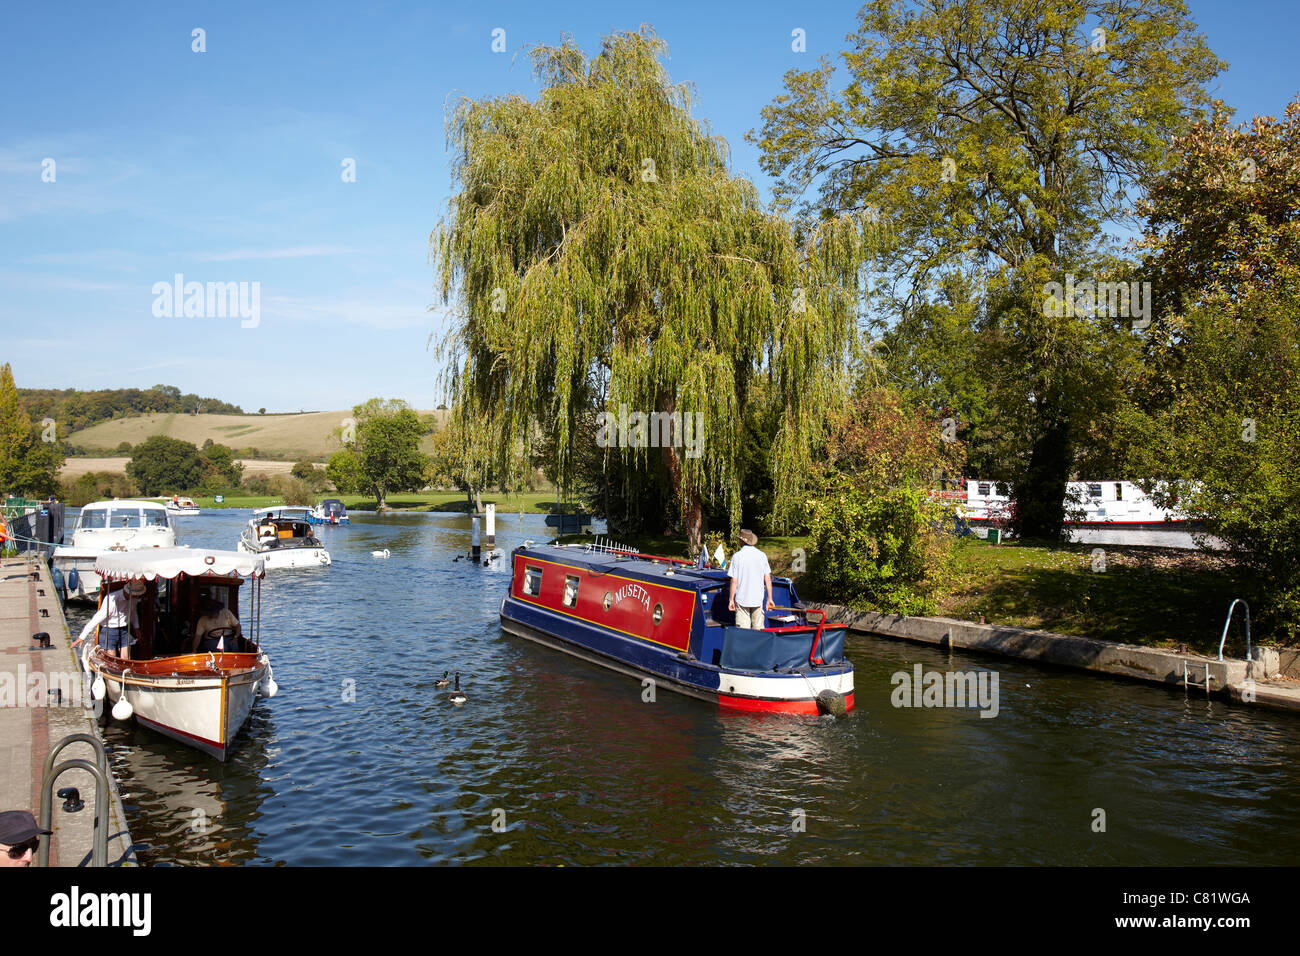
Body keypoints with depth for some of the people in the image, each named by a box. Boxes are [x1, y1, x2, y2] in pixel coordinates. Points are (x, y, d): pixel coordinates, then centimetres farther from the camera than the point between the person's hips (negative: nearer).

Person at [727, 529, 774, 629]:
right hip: (758, 599, 3)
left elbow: (734, 581, -7)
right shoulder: (762, 555, 3)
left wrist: (731, 600, 1)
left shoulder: (737, 556, -6)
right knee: (758, 630, 9)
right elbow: (768, 580, 4)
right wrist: (769, 598, 11)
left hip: (742, 599, -3)